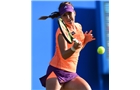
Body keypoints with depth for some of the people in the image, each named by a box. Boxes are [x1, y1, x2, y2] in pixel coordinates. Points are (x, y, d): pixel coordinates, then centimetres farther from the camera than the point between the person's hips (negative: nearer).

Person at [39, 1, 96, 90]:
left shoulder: (78, 26, 8)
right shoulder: (62, 31, -13)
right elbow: (64, 55, -25)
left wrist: (85, 40, 3)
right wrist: (73, 48, -44)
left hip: (71, 73, 7)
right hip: (57, 71, -7)